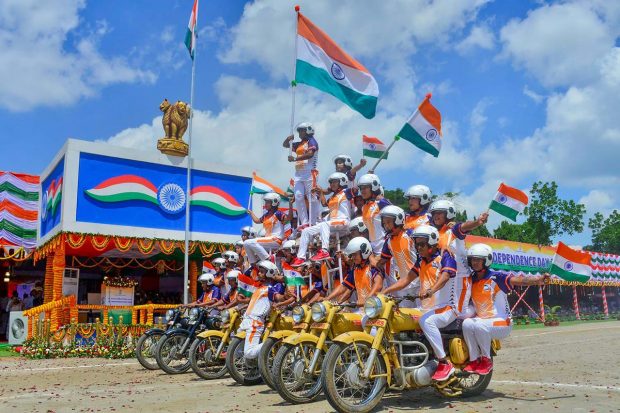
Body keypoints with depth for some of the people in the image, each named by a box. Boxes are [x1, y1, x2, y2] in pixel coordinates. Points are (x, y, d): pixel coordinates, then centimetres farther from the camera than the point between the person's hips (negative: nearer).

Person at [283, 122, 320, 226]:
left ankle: (312, 223, -8)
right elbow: (285, 145, 31)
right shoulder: (299, 144, 22)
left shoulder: (312, 142, 0)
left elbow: (310, 154, -18)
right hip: (298, 174, 8)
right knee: (298, 198, -3)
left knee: (312, 198, -8)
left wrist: (295, 158, -25)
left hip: (309, 173, -8)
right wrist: (289, 138, 9)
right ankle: (304, 222, -3)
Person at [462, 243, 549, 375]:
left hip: (501, 322, -5)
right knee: (467, 324, -25)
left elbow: (517, 279, -29)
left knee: (479, 326, -32)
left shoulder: (496, 277, -14)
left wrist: (537, 280, -46)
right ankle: (474, 360, -10)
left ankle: (486, 360, -9)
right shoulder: (471, 279, 5)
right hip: (481, 319, 5)